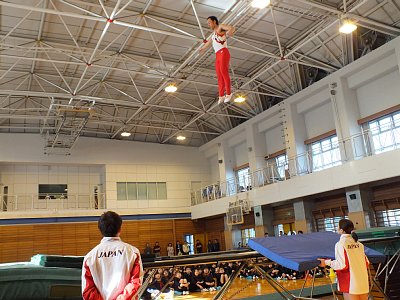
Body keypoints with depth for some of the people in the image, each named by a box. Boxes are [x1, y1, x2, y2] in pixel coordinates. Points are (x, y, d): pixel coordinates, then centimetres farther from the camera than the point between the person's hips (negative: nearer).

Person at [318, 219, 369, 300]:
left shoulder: (340, 244, -12)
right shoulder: (359, 244, 6)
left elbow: (342, 265, -16)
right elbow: (366, 262, 10)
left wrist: (327, 262, -6)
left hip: (351, 285, -6)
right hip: (364, 283, 6)